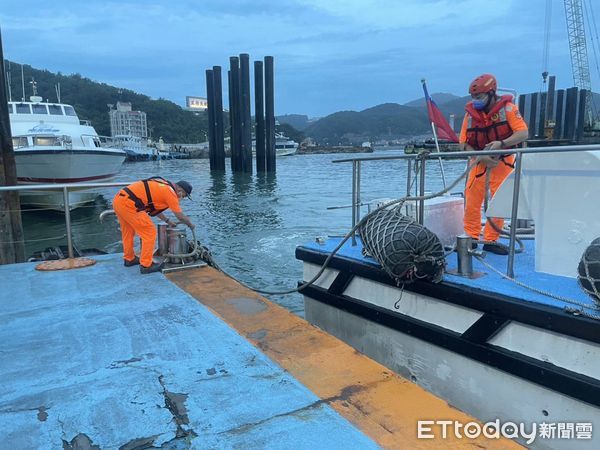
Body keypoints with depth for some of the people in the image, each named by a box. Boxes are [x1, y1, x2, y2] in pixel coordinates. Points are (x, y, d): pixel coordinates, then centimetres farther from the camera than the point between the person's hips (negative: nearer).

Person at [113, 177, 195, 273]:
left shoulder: (162, 186, 20)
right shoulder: (170, 192, -5)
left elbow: (154, 206, 32)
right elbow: (181, 216, 1)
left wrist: (168, 221, 36)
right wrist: (190, 224, 20)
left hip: (118, 199, 10)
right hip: (128, 204, -10)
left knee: (128, 232, 26)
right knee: (150, 233, 0)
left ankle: (129, 259, 41)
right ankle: (146, 265, 6)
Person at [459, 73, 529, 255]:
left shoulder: (507, 108, -9)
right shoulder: (471, 112, -1)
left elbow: (523, 133, -16)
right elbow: (464, 143, -3)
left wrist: (501, 144, -32)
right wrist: (481, 157, -18)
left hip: (502, 162, -2)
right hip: (479, 162, 2)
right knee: (471, 201, -3)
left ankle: (491, 240, 11)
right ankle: (470, 237, 9)